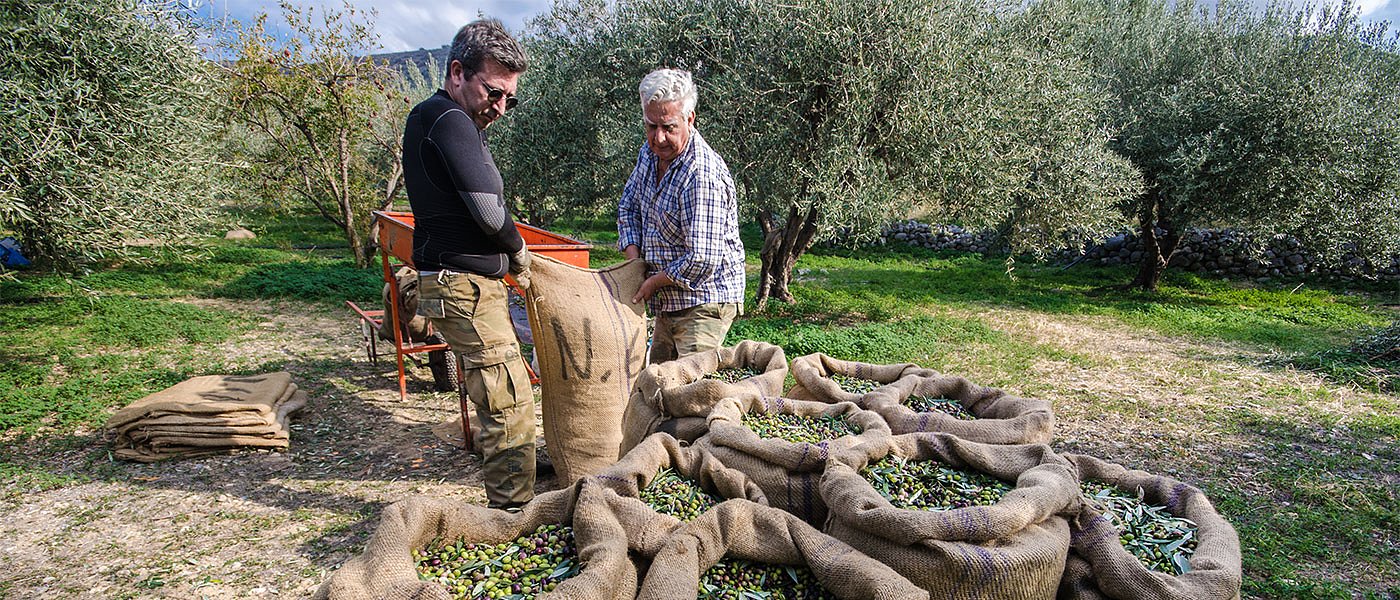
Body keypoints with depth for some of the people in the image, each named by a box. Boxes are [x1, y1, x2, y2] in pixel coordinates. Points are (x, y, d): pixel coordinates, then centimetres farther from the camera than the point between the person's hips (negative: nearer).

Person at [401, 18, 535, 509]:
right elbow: (489, 210, -20)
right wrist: (518, 250, -4)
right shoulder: (449, 120, -17)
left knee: (498, 394, 23)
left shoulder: (428, 118, 17)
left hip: (467, 282, 11)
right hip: (465, 286, -11)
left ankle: (508, 489, 40)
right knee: (510, 401, -7)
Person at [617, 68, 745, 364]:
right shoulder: (650, 152, 2)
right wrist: (634, 263, -1)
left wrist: (655, 281, -14)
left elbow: (702, 260, -29)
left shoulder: (703, 176, -26)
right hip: (669, 303, 9)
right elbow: (628, 207, 14)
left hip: (704, 303, -9)